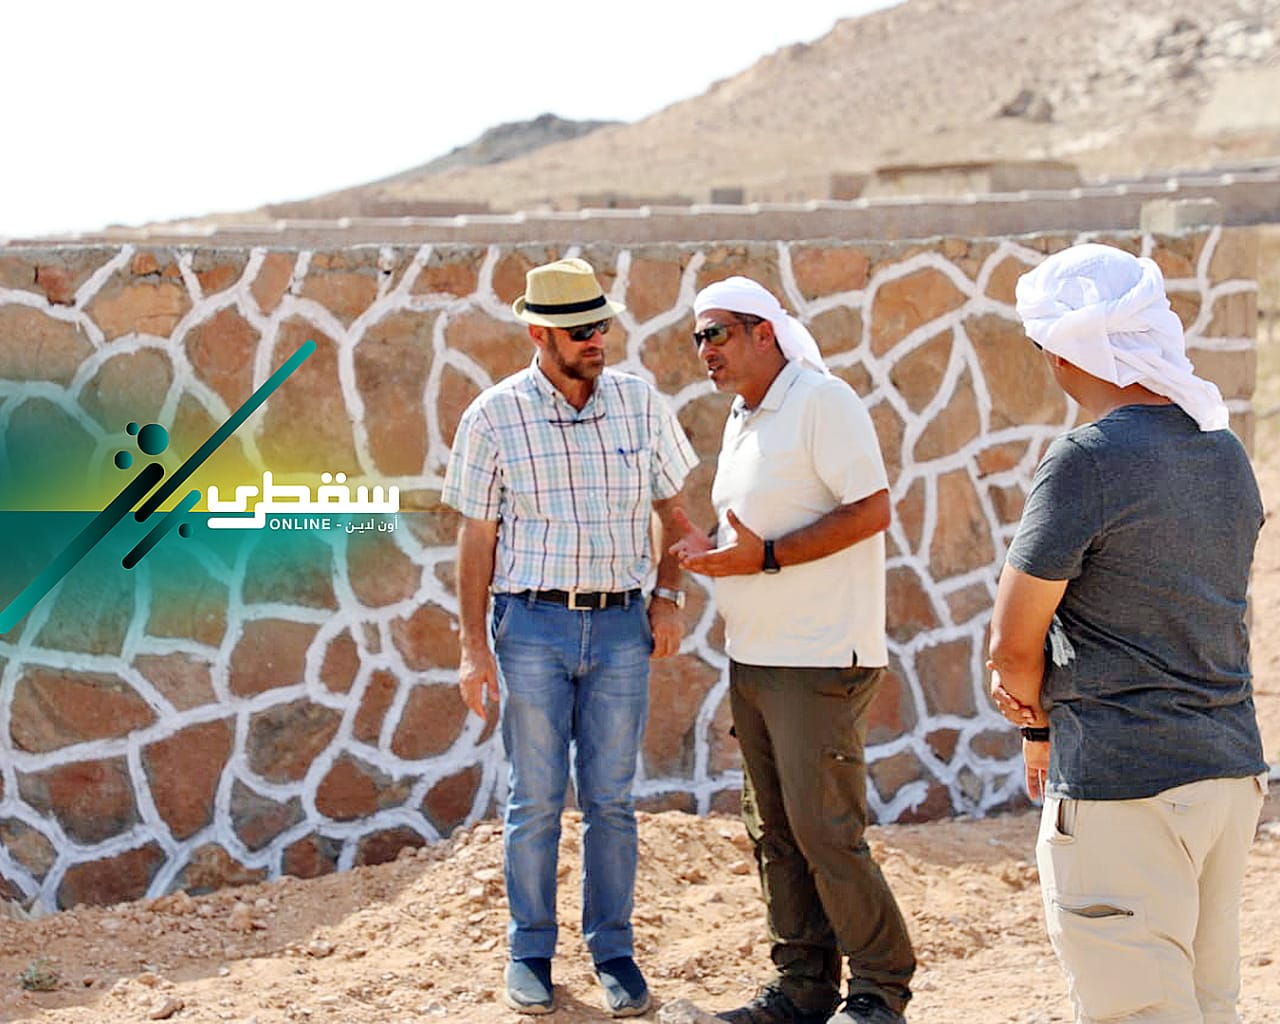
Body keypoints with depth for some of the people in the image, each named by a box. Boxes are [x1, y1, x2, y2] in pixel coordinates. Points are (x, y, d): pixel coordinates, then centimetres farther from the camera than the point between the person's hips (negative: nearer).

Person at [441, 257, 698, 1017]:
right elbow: (476, 538, -1)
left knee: (611, 797, 6)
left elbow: (671, 507, 13)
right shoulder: (495, 417, -4)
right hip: (532, 622, -2)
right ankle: (531, 952, 15)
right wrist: (474, 648, -5)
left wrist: (670, 596, 0)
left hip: (620, 624, 2)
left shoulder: (639, 403, 3)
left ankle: (613, 948, 16)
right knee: (536, 798, 3)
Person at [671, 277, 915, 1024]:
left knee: (825, 832, -8)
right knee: (776, 832, 11)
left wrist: (765, 557, -20)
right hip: (753, 655, 9)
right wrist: (712, 552, 6)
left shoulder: (822, 401, -11)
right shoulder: (742, 419, 17)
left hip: (819, 659, -9)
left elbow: (871, 509, -18)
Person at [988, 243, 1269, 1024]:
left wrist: (1041, 728, 11)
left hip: (1122, 787, -8)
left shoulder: (1088, 460, -15)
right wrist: (1042, 691, 11)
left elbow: (1011, 646, -9)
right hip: (1233, 769, 8)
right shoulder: (1226, 453, 10)